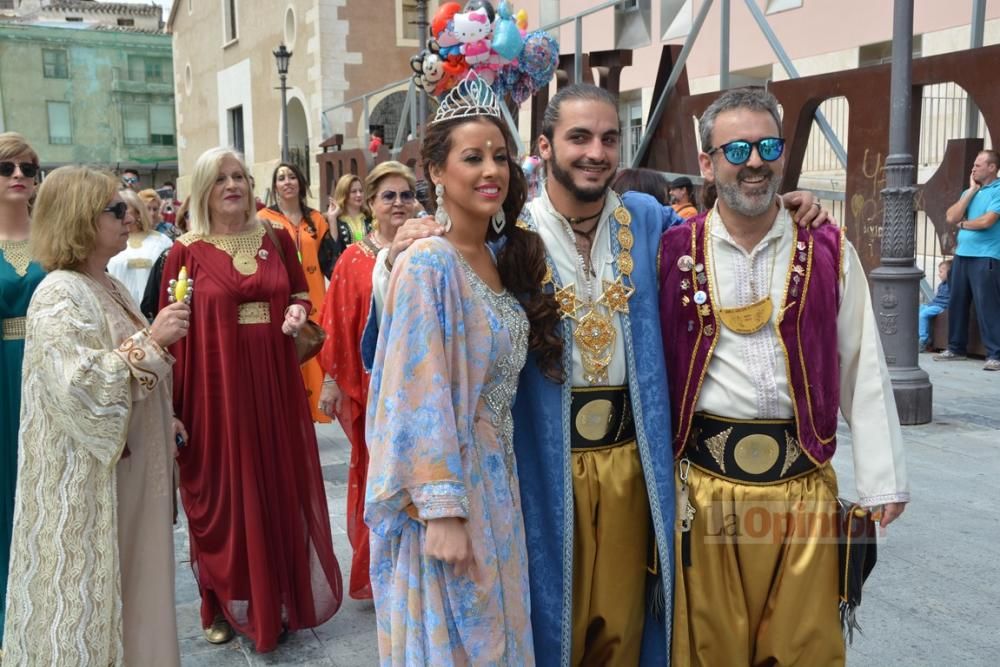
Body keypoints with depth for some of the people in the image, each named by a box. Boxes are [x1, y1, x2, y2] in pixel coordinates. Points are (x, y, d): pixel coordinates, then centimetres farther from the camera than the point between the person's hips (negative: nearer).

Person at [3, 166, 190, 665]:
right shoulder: (59, 294, -17)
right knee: (88, 584, 4)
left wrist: (163, 422, 15)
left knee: (129, 578, 17)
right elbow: (80, 385, -28)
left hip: (128, 465, 9)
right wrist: (150, 340, -25)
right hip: (86, 477, -9)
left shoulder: (109, 287, 11)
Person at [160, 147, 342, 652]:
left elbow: (300, 291, 17)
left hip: (275, 383, 3)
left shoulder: (276, 239, 6)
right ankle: (224, 605, 26)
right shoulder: (186, 251, -4)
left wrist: (298, 311, -7)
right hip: (215, 385, -3)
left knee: (282, 487, 12)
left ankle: (280, 599, 31)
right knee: (222, 494, 8)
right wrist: (172, 407, -10)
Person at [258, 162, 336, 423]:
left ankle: (309, 411, 16)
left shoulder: (316, 220, 12)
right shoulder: (263, 219, 2)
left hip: (312, 301, 3)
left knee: (313, 360, 4)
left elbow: (328, 261, 10)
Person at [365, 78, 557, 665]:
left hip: (496, 478, 7)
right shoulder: (428, 265, -17)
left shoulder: (503, 261, 7)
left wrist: (497, 490, 9)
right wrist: (443, 511, -21)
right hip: (443, 484, -7)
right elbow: (420, 397, -20)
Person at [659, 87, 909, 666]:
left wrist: (882, 479, 3)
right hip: (704, 483, 0)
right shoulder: (676, 252, 1)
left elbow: (862, 370, 4)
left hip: (804, 484, 1)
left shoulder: (830, 252, 3)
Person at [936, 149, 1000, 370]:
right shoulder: (969, 192, 16)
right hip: (962, 255, 7)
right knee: (956, 303, 10)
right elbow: (950, 217, 3)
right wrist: (971, 190, 2)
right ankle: (956, 348, 21)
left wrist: (963, 224, 2)